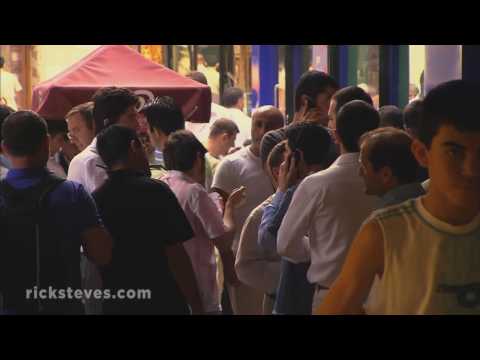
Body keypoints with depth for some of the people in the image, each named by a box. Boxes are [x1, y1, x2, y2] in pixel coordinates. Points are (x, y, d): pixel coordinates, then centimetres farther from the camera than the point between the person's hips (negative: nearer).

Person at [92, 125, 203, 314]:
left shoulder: (94, 200, 3)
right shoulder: (155, 191, -11)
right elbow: (176, 255, -13)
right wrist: (196, 306, -7)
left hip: (115, 305, 5)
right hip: (164, 303, -5)